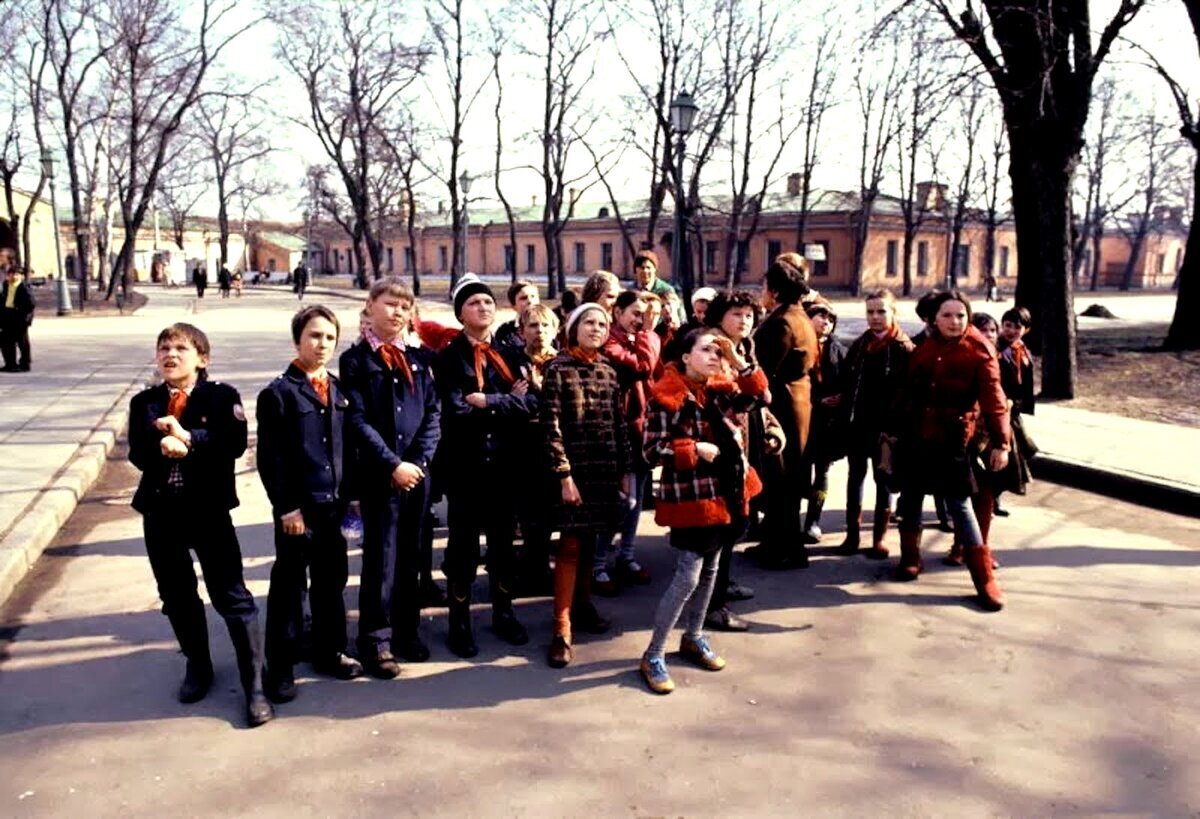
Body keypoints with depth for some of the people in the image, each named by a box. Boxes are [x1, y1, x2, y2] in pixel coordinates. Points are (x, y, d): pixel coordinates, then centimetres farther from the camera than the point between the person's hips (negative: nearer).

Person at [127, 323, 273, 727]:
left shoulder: (222, 396, -3)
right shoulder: (144, 402, 7)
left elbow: (235, 443, -17)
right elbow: (137, 453, -7)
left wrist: (189, 438, -23)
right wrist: (163, 447, -26)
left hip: (209, 509, -4)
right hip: (160, 511, 4)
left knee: (233, 598, -2)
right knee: (176, 597, 16)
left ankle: (254, 686, 5)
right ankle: (197, 666, 37)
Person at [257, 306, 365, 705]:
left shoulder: (339, 390, 9)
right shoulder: (278, 393, -7)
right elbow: (270, 458, -10)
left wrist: (352, 494, 9)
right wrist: (286, 506, -14)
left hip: (335, 504, 5)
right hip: (298, 507, -5)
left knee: (332, 581, 15)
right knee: (289, 587, 4)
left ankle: (329, 652, 31)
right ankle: (280, 668, 15)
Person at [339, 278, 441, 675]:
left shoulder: (418, 358, 12)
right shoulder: (355, 359, -1)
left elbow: (433, 413, 6)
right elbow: (357, 421, -9)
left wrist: (420, 460, -7)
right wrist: (392, 465, -16)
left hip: (417, 472, 4)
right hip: (378, 474, -4)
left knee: (411, 556, 13)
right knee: (380, 557, 2)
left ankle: (407, 631, 26)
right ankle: (376, 640, 14)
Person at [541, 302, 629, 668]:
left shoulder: (608, 371, 10)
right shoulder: (558, 368, -6)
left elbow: (618, 424, 13)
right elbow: (551, 426, -11)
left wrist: (624, 470, 10)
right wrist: (564, 474, -16)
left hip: (605, 467, 5)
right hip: (574, 467, -5)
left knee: (588, 542, 12)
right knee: (571, 545, -6)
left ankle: (582, 607, 28)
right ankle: (561, 631, -2)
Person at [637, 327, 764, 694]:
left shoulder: (720, 390, 6)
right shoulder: (665, 396, -14)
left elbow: (761, 395, 5)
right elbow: (651, 449, -16)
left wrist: (738, 361, -5)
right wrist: (695, 449, -21)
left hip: (724, 493, 8)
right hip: (688, 496, -7)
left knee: (710, 570, 17)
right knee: (688, 577, -8)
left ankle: (693, 637, 35)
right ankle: (652, 656, 4)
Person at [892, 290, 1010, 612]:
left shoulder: (979, 350, -7)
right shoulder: (924, 348, 6)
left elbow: (992, 398, -12)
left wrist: (1000, 442, -17)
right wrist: (892, 429, 15)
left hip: (951, 439, -4)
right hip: (914, 435, 4)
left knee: (959, 504, -3)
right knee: (910, 497, 11)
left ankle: (985, 579, 4)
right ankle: (910, 559, 29)